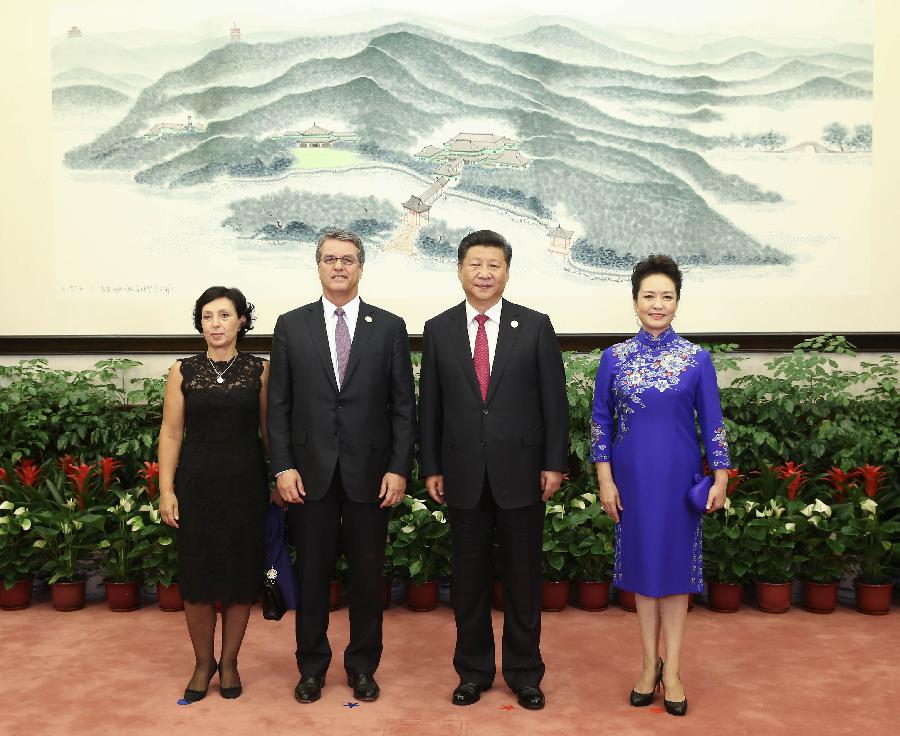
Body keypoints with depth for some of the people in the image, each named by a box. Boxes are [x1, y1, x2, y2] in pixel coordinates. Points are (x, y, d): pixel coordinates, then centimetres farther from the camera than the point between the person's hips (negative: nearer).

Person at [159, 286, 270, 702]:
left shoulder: (259, 371, 1)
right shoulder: (183, 372, 2)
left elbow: (270, 429, 1)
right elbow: (171, 434, 2)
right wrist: (166, 490, -3)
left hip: (246, 485, 0)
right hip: (197, 485, 1)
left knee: (240, 574, 7)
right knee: (197, 575, 5)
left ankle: (229, 662, 25)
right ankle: (203, 662, 25)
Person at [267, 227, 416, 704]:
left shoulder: (389, 327, 3)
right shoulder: (291, 326, 4)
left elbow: (403, 405, 1)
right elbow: (278, 405, 3)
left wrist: (399, 468, -6)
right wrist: (283, 466, -5)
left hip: (369, 473, 0)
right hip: (310, 472, 0)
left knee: (368, 575, 10)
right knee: (312, 575, 10)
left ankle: (362, 666, 27)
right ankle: (312, 666, 27)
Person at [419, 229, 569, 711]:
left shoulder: (535, 326, 0)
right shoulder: (438, 329, 4)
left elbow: (554, 400, 0)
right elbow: (429, 405, 6)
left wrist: (555, 464, -4)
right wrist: (431, 467, 3)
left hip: (521, 473, -1)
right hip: (464, 476, 1)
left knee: (523, 578, 9)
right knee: (468, 578, 11)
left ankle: (524, 672, 25)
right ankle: (473, 670, 27)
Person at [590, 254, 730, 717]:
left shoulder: (696, 359, -1)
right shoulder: (614, 358, 0)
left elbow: (712, 422, 2)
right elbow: (600, 421, 2)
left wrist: (720, 477, -3)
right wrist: (605, 480, -3)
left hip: (678, 478, -1)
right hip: (632, 478, 1)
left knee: (676, 564, 6)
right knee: (641, 563, 9)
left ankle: (672, 669, 17)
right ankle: (650, 664, 23)